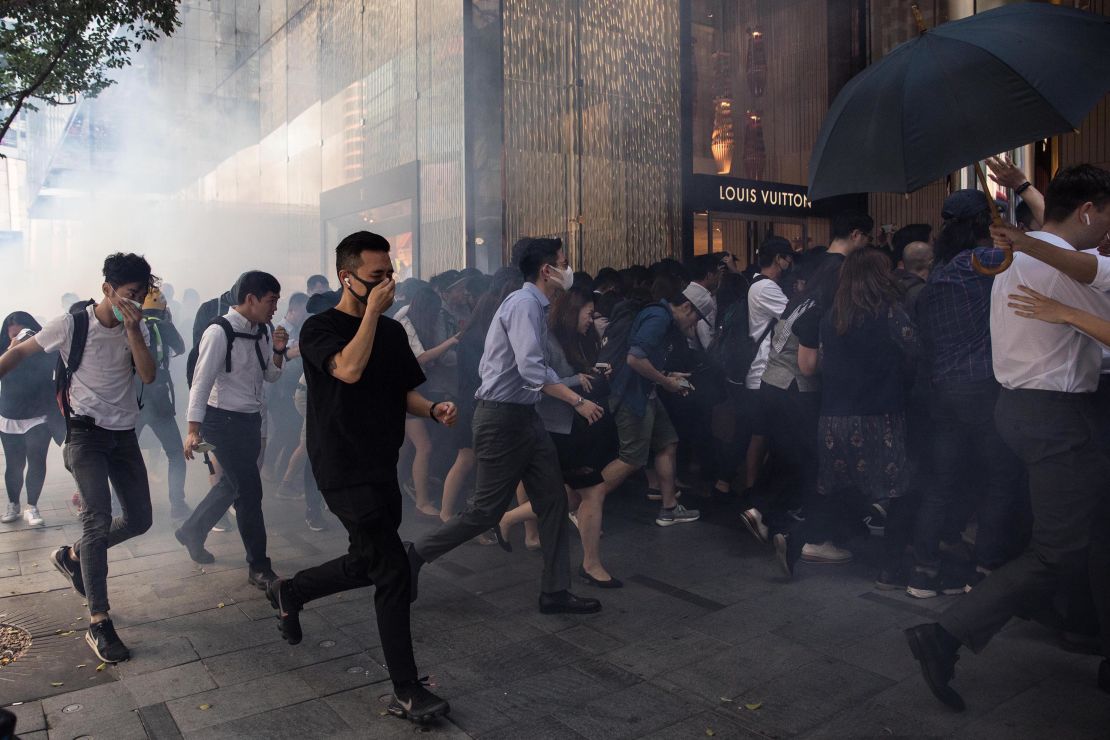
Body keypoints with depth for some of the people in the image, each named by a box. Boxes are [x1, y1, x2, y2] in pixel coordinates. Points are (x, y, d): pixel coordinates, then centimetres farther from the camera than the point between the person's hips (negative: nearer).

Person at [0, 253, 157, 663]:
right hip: (86, 433, -5)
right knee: (98, 521, -15)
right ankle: (99, 623, -10)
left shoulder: (137, 327, 2)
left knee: (139, 519, 7)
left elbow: (148, 375, -11)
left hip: (124, 434, 5)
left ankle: (72, 556, 33)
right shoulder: (72, 323, -9)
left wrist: (132, 330, -19)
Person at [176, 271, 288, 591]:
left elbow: (271, 376, 14)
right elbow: (201, 382, -17)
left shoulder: (261, 331, 5)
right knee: (249, 490, -4)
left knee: (232, 484, 20)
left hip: (251, 419, 8)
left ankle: (192, 532, 43)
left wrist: (278, 351, -5)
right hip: (225, 420, -8)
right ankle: (258, 567, 8)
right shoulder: (220, 332, -17)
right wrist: (194, 430, -19)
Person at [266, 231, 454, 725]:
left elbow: (405, 391, 15)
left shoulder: (392, 332, 11)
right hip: (344, 471, -8)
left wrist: (432, 409, -6)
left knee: (368, 564, 18)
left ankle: (290, 591, 44)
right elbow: (349, 369, -28)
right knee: (393, 571, -9)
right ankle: (407, 692, 3)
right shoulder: (320, 328, -9)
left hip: (382, 466, 8)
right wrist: (373, 310, -20)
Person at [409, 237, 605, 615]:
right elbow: (531, 369, -27)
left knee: (553, 501, 9)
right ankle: (418, 553, 20)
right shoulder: (523, 304, -17)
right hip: (502, 418, -10)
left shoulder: (536, 306, 13)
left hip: (524, 415, 10)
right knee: (487, 509, 0)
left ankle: (555, 592, 17)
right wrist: (578, 402, -25)